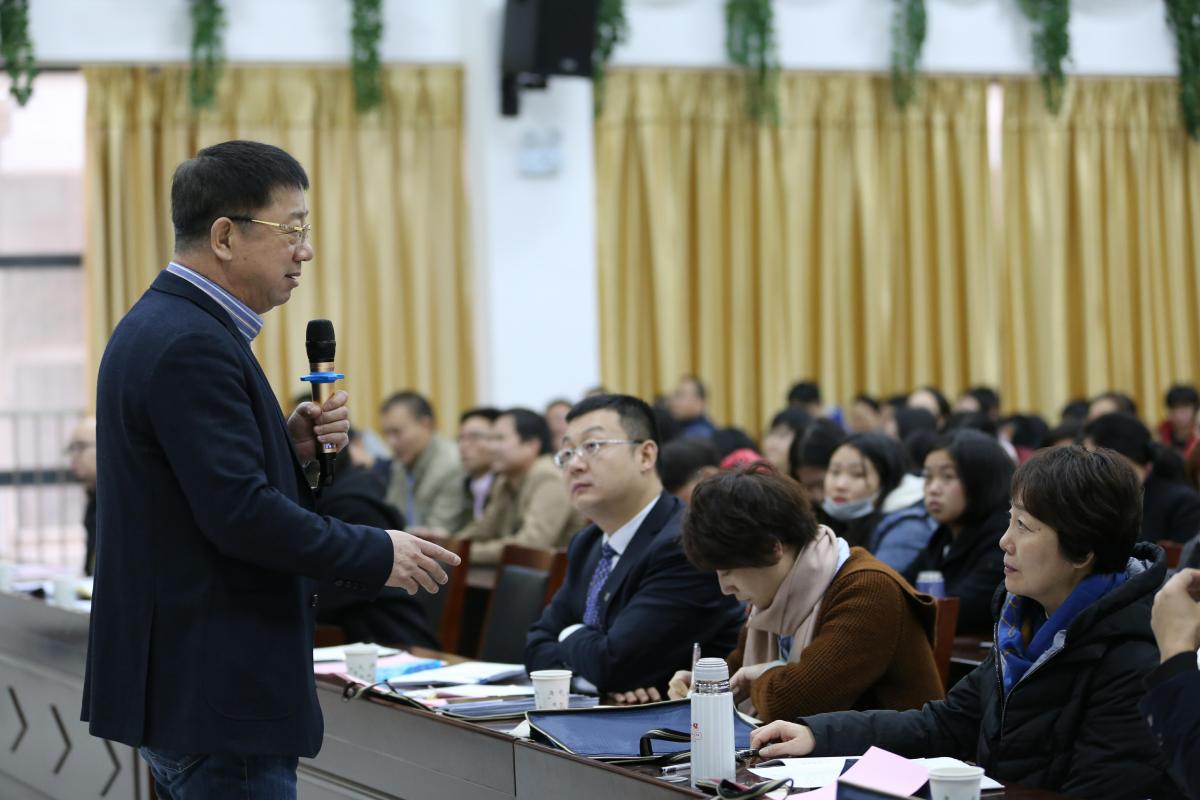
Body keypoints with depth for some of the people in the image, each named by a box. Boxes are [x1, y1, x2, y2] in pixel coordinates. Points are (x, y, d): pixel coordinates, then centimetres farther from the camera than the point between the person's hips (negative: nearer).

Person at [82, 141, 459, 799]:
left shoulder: (162, 326, 14)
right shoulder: (191, 346, -19)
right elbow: (238, 513, -24)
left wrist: (293, 447, 3)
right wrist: (377, 555, -14)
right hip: (216, 693, -11)